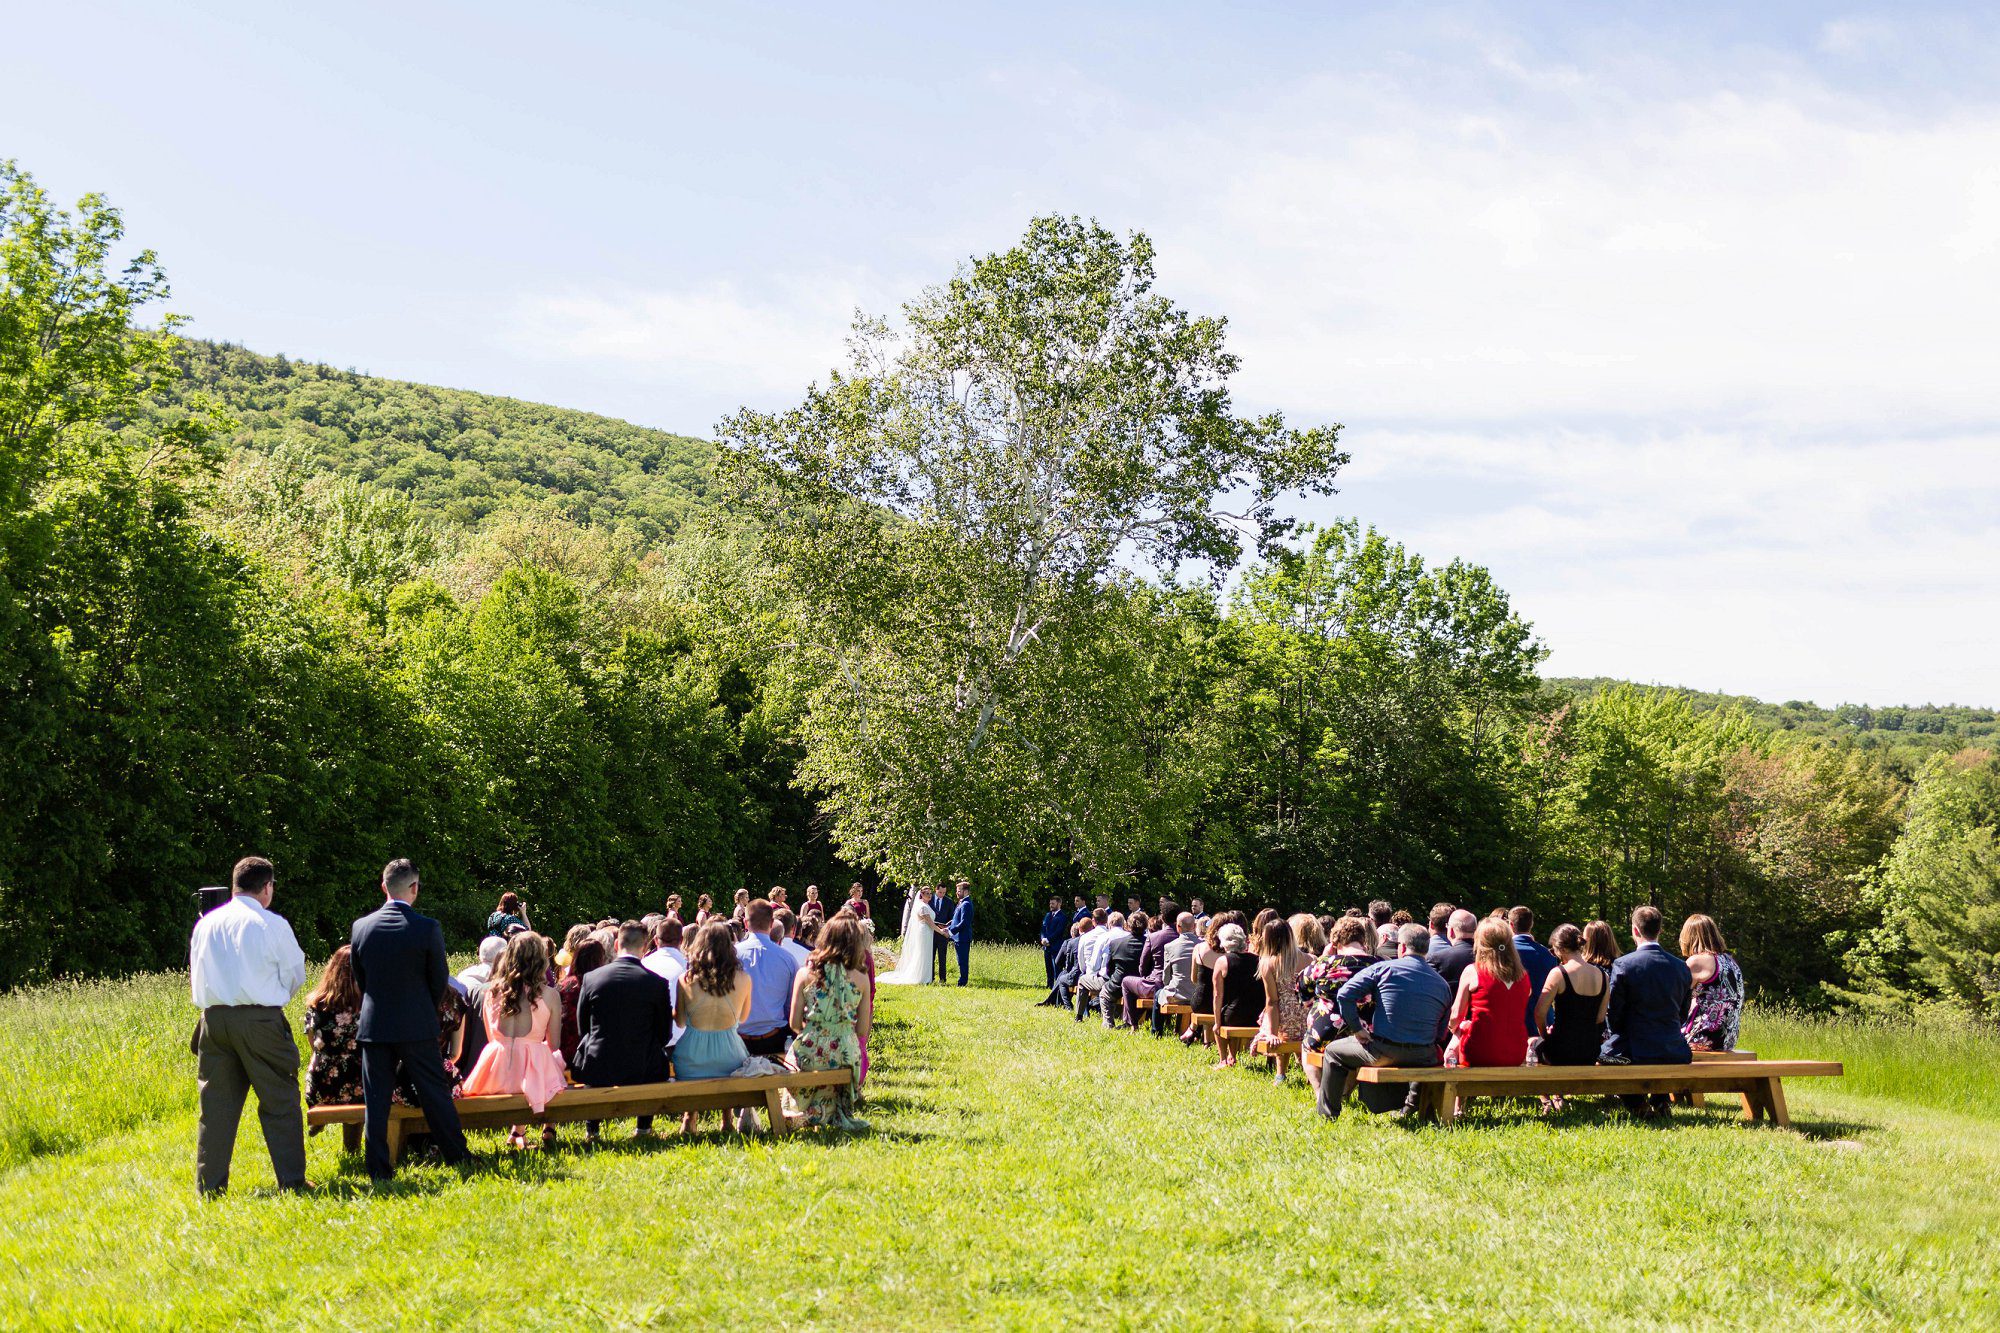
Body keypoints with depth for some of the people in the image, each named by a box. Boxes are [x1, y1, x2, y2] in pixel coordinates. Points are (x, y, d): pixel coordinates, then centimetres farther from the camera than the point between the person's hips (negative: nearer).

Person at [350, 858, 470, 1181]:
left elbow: (359, 978, 8)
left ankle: (378, 1169, 7)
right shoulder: (428, 928, -12)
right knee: (435, 1093, 9)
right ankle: (456, 1154, 17)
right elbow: (440, 982, -2)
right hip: (417, 1027, -2)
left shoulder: (360, 927, -3)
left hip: (374, 1025, 2)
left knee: (376, 1099, 7)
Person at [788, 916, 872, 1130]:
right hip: (844, 1053, 0)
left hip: (809, 1052, 0)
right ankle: (839, 1115, 41)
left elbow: (795, 1023, -1)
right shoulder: (861, 979, -3)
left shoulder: (805, 974, -3)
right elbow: (862, 1031, 1)